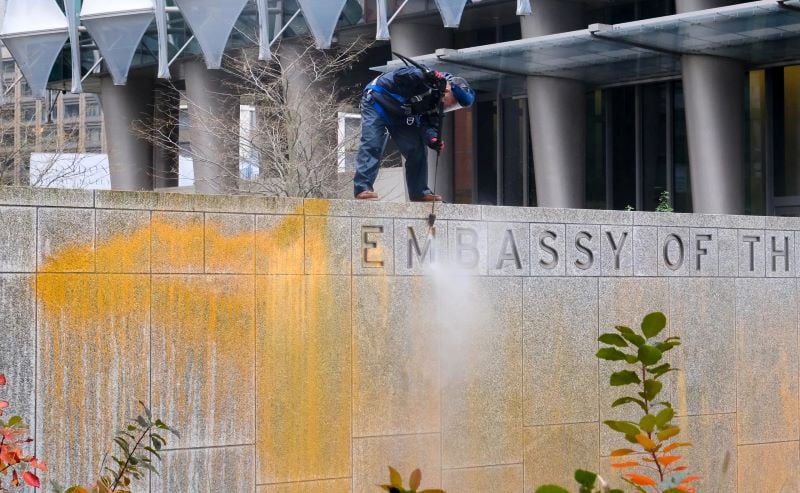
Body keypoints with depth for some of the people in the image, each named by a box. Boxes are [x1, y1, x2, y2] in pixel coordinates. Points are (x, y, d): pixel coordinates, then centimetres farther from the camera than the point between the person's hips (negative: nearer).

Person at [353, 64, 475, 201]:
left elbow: (428, 124, -10)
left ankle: (420, 192, 7)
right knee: (372, 145, -20)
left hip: (400, 116, 8)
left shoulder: (437, 104, -5)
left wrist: (433, 139, -32)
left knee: (416, 150, 0)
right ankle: (363, 188, -22)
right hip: (377, 101, -8)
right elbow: (398, 76, -41)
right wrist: (426, 76, -54)